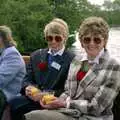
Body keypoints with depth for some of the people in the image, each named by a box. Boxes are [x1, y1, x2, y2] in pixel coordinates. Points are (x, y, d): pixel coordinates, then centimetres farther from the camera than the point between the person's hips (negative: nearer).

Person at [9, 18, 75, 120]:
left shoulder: (72, 60, -1)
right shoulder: (36, 55, 18)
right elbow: (27, 79, 16)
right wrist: (28, 88, -8)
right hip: (34, 96, 5)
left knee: (16, 104, -28)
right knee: (14, 103, -27)